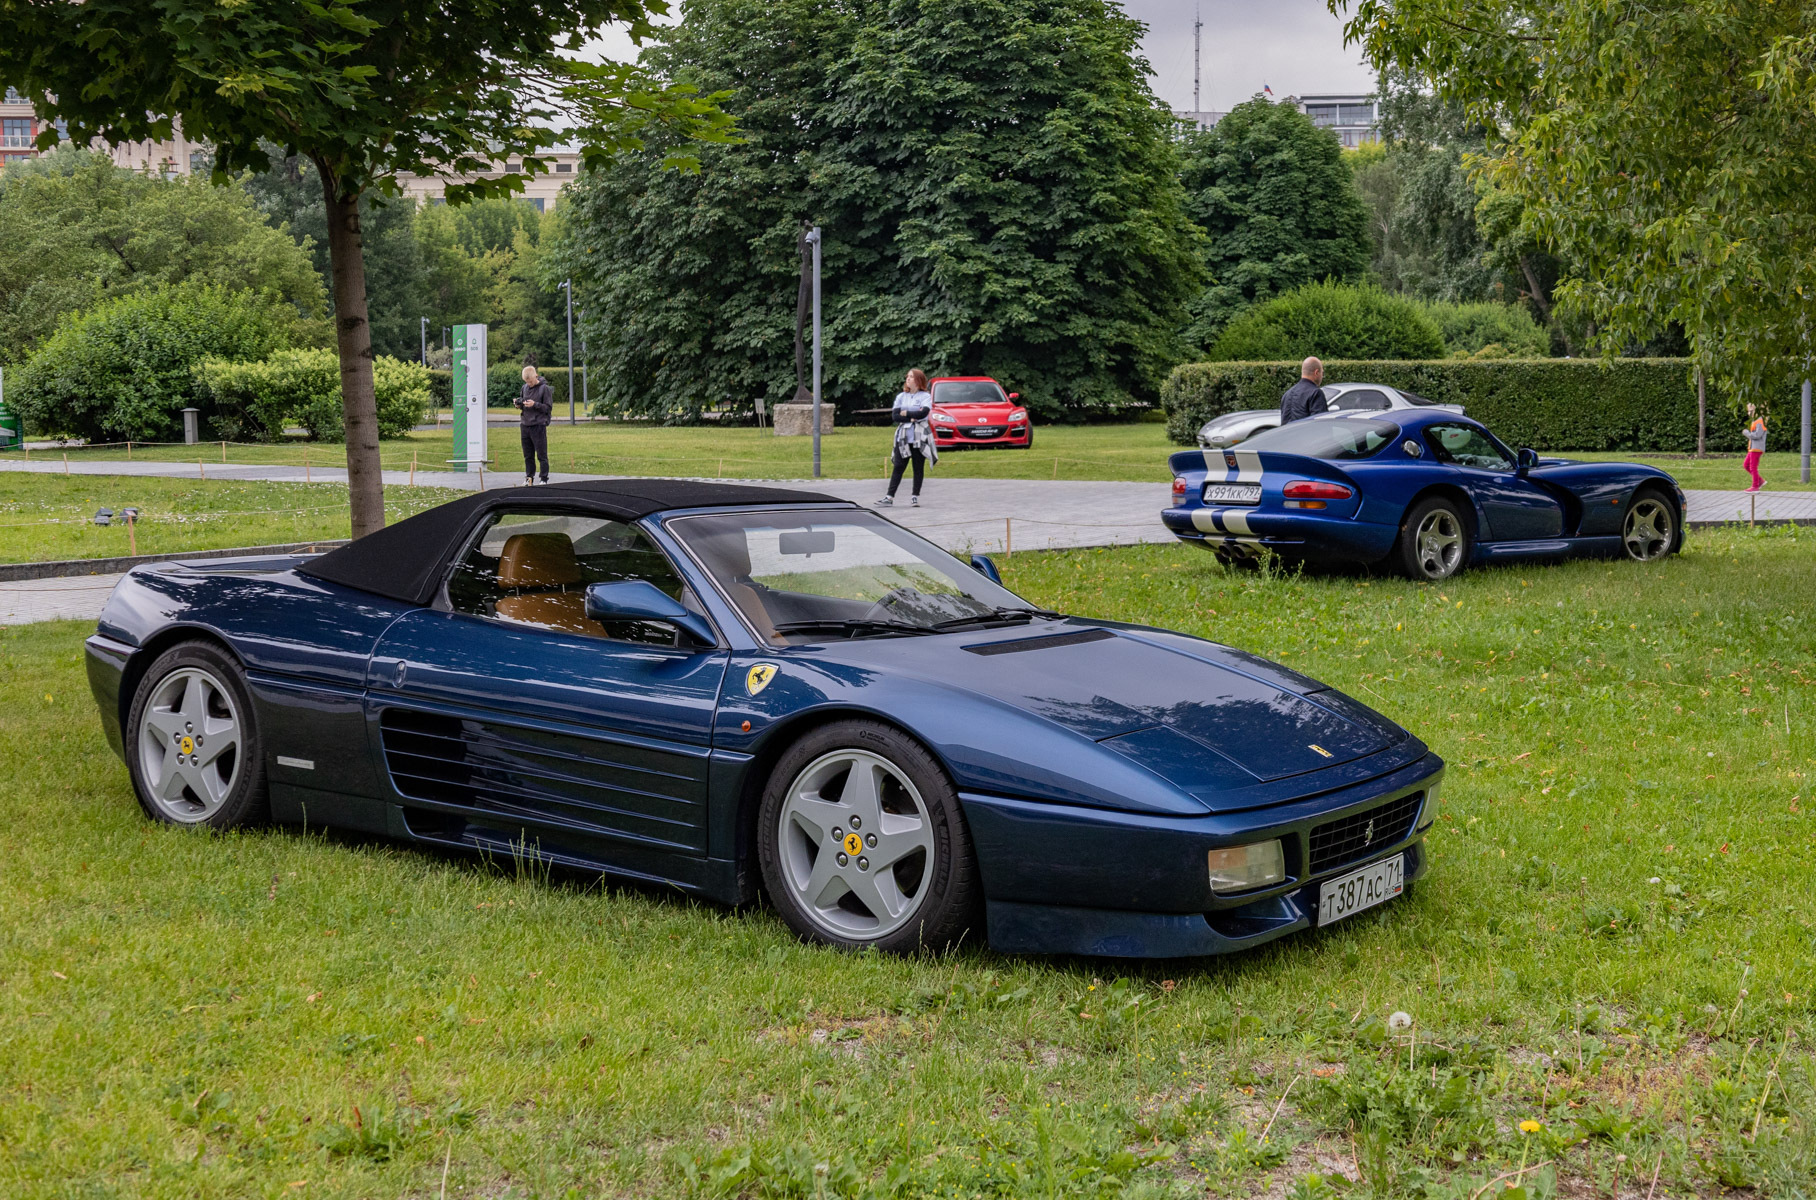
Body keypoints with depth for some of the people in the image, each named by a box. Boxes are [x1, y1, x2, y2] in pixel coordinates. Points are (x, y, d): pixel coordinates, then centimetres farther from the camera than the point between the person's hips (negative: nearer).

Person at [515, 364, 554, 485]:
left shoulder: (544, 388, -7)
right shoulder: (525, 387, 10)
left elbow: (548, 408, -7)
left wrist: (535, 404, -19)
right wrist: (519, 403, 0)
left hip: (539, 425, -6)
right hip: (525, 425, 6)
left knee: (542, 455, -1)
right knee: (528, 455, 11)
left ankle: (544, 479, 4)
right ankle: (529, 478, 19)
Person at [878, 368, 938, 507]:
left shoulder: (925, 396, 2)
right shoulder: (901, 396, 12)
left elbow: (923, 413, -15)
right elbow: (895, 415, 1)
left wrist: (906, 413, -7)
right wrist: (911, 418, -10)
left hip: (919, 437, -3)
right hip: (903, 436, 3)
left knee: (918, 467, 1)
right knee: (898, 467, -2)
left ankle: (915, 497, 7)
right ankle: (890, 497, -6)